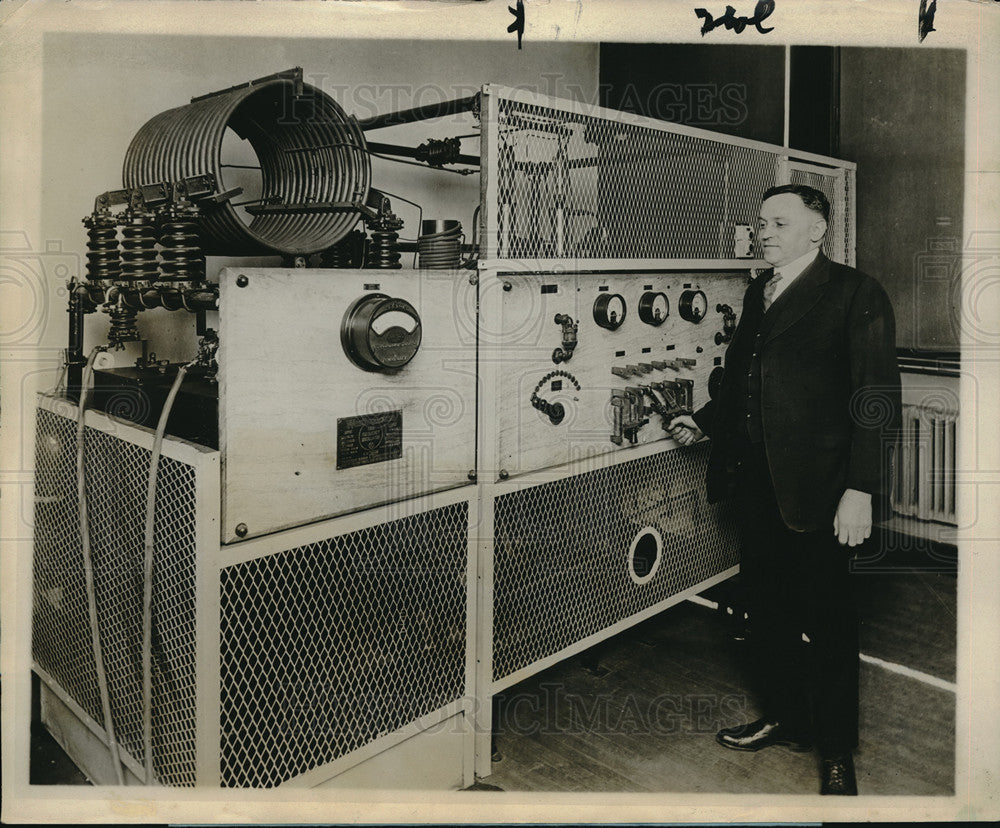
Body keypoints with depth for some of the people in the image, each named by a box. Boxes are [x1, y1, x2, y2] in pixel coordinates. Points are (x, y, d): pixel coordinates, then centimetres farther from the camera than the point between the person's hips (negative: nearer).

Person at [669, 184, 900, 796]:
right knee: (768, 606, 17)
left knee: (826, 617, 6)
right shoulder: (759, 292, 13)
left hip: (818, 487, -7)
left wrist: (860, 490, -18)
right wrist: (704, 421, 9)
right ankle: (784, 718, 37)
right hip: (758, 479, 7)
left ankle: (837, 751, 24)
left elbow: (878, 399, -13)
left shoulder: (855, 294, -9)